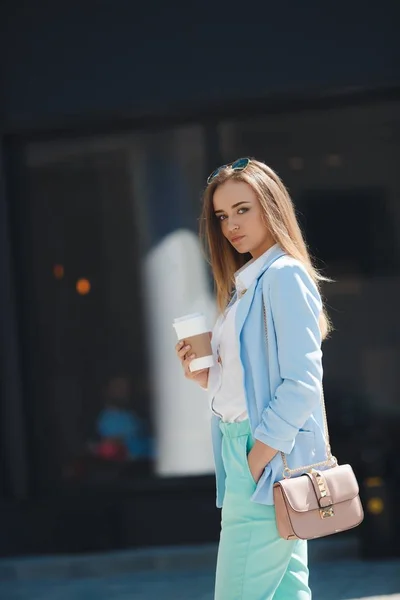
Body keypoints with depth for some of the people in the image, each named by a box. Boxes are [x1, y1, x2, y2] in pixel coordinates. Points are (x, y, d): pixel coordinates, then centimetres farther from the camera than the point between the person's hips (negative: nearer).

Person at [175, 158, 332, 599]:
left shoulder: (284, 275, -10)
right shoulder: (247, 282, 18)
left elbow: (302, 382, -17)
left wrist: (260, 456, -19)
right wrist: (208, 378, 5)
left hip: (268, 461, -9)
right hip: (243, 449, 9)